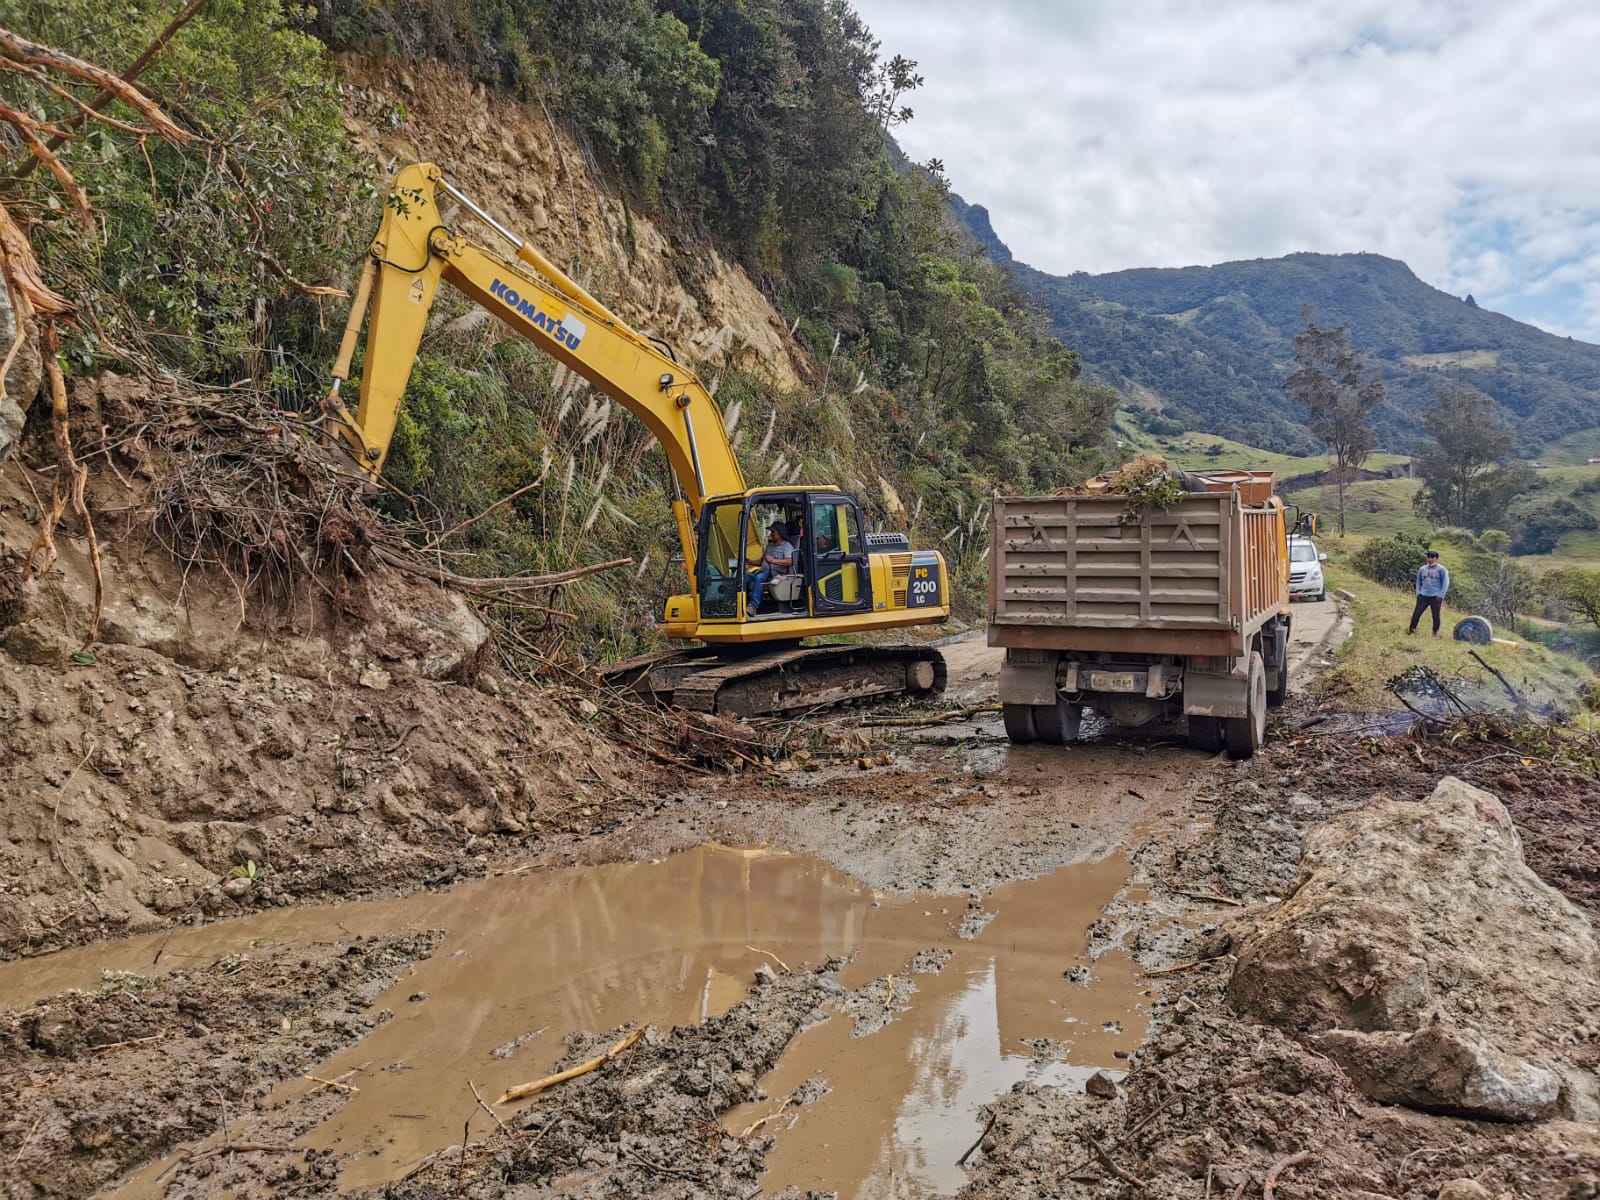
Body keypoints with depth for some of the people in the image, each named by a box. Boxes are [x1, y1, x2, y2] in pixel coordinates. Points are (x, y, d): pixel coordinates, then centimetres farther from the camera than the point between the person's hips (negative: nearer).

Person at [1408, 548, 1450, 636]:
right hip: (1423, 596, 3)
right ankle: (1411, 630, 1)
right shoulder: (1422, 569, 12)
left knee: (1435, 616, 1)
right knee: (1416, 613, -4)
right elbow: (1418, 582, 20)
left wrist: (1441, 595, -8)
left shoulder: (1441, 569, 0)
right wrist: (1418, 593, 8)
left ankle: (1435, 634, 12)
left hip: (1435, 597, -3)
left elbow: (1446, 583, -2)